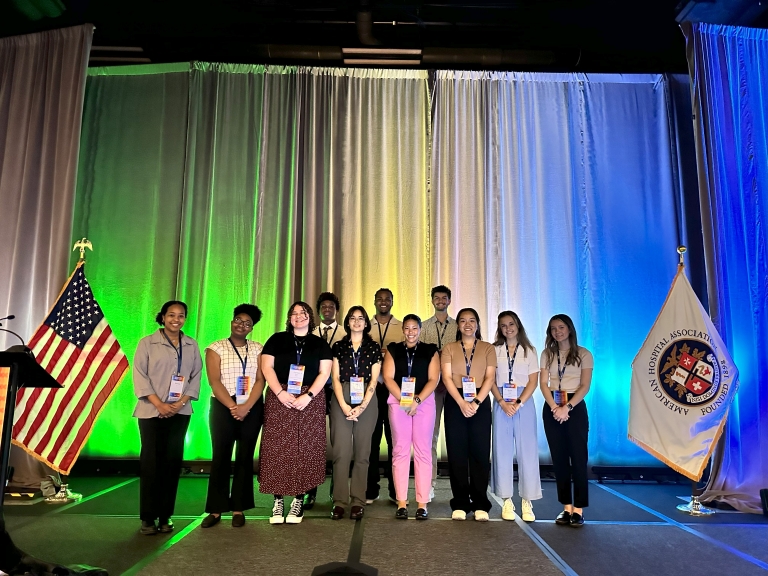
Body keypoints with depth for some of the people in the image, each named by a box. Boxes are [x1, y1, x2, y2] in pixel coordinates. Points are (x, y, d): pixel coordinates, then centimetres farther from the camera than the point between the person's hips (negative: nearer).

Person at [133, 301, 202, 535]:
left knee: (172, 462, 4)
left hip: (180, 412, 3)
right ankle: (148, 517, 9)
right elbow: (140, 376, -5)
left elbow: (196, 376, 6)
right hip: (151, 411, -2)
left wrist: (180, 403, -8)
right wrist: (159, 404, -14)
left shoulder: (191, 345, 9)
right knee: (151, 463, -1)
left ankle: (166, 516, 13)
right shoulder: (147, 343, 1)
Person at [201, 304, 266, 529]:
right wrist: (233, 407, -16)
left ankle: (239, 508, 14)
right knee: (220, 457, 1)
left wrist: (246, 407, -14)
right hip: (223, 408, -2)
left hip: (251, 409, 2)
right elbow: (214, 381, -7)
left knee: (245, 458, 6)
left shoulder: (257, 349, 7)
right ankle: (216, 509, 11)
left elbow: (260, 380, -1)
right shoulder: (216, 348, 2)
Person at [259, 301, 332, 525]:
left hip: (311, 401, 0)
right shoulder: (277, 339, 9)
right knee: (278, 449, -2)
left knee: (305, 450, -1)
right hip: (279, 400, 0)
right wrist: (280, 393, -12)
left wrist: (308, 396, -12)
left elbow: (324, 372, 1)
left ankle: (299, 500, 7)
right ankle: (278, 500, 5)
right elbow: (267, 367, 1)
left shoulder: (320, 344, 10)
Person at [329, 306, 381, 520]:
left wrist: (362, 406, -10)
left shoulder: (373, 348, 9)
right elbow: (336, 379, 4)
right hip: (341, 402, 0)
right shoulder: (338, 347, 10)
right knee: (341, 452, -4)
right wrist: (344, 406, -9)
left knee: (362, 452, 1)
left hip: (366, 402, 0)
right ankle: (339, 502, 2)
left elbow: (373, 380, 3)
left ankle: (358, 502, 7)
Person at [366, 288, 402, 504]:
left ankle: (395, 490, 16)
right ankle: (371, 489, 15)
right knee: (371, 438, 4)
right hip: (371, 387, 0)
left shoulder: (402, 327, 8)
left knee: (395, 438, 5)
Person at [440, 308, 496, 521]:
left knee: (480, 452, 0)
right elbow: (447, 378, -2)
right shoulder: (449, 349, 7)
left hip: (481, 403, 0)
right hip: (455, 403, 0)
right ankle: (460, 504, 9)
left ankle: (480, 504, 9)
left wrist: (476, 402, -14)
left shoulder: (488, 348, 7)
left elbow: (489, 378, -1)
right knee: (457, 453, 2)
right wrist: (462, 403, -14)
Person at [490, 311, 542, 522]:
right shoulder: (494, 350, 7)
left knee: (527, 450, -1)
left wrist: (518, 403, -11)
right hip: (501, 404, 1)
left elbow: (533, 381, 1)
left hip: (524, 404, 0)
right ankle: (507, 500, 10)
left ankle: (527, 501, 8)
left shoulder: (529, 351, 7)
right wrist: (502, 402, -11)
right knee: (502, 450, 2)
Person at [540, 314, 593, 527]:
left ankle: (578, 508, 4)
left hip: (575, 407, -3)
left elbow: (585, 386, -7)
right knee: (559, 459, 6)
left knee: (578, 458, -3)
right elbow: (543, 384, 1)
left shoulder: (583, 354, 0)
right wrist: (554, 408, -13)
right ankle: (566, 507, 13)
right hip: (552, 409, 3)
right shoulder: (547, 354, 7)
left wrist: (567, 407, -17)